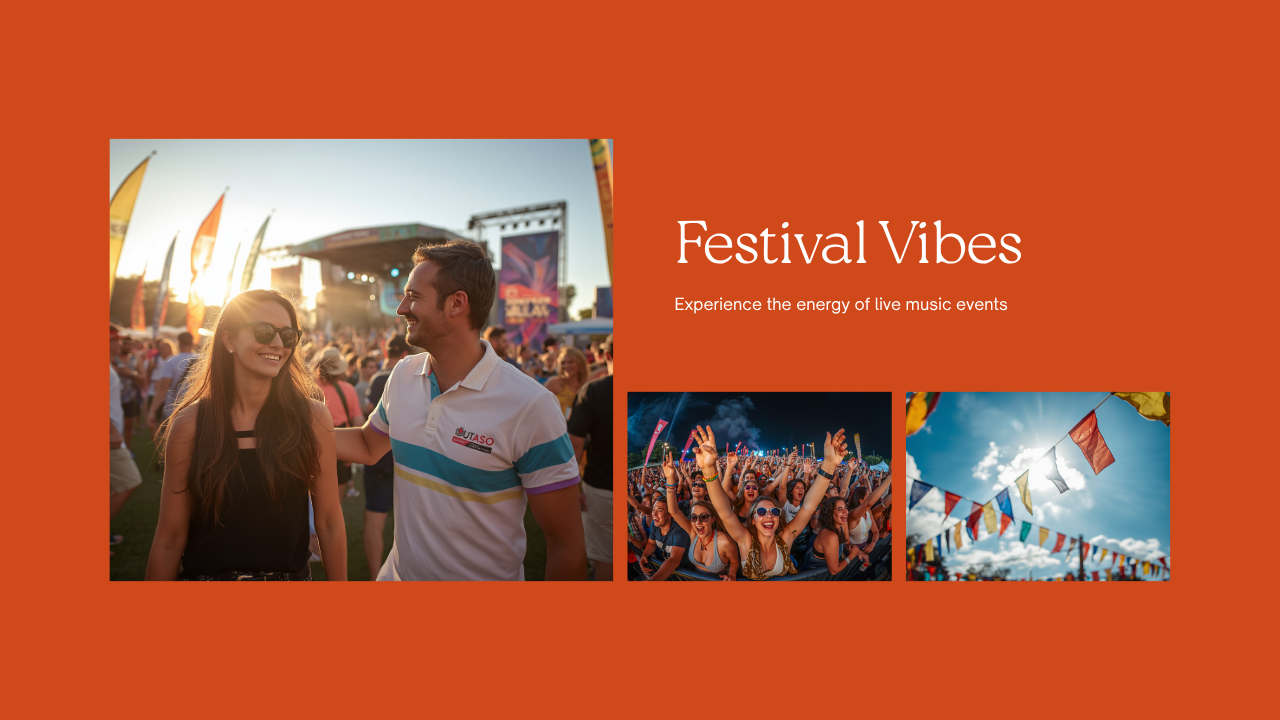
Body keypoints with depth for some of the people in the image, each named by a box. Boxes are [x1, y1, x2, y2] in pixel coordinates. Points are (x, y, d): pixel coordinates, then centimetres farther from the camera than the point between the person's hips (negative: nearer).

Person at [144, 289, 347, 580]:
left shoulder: (313, 416, -11)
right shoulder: (189, 424, -10)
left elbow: (329, 524, -7)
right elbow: (169, 540, -7)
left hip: (290, 574, 1)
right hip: (204, 573, 0)